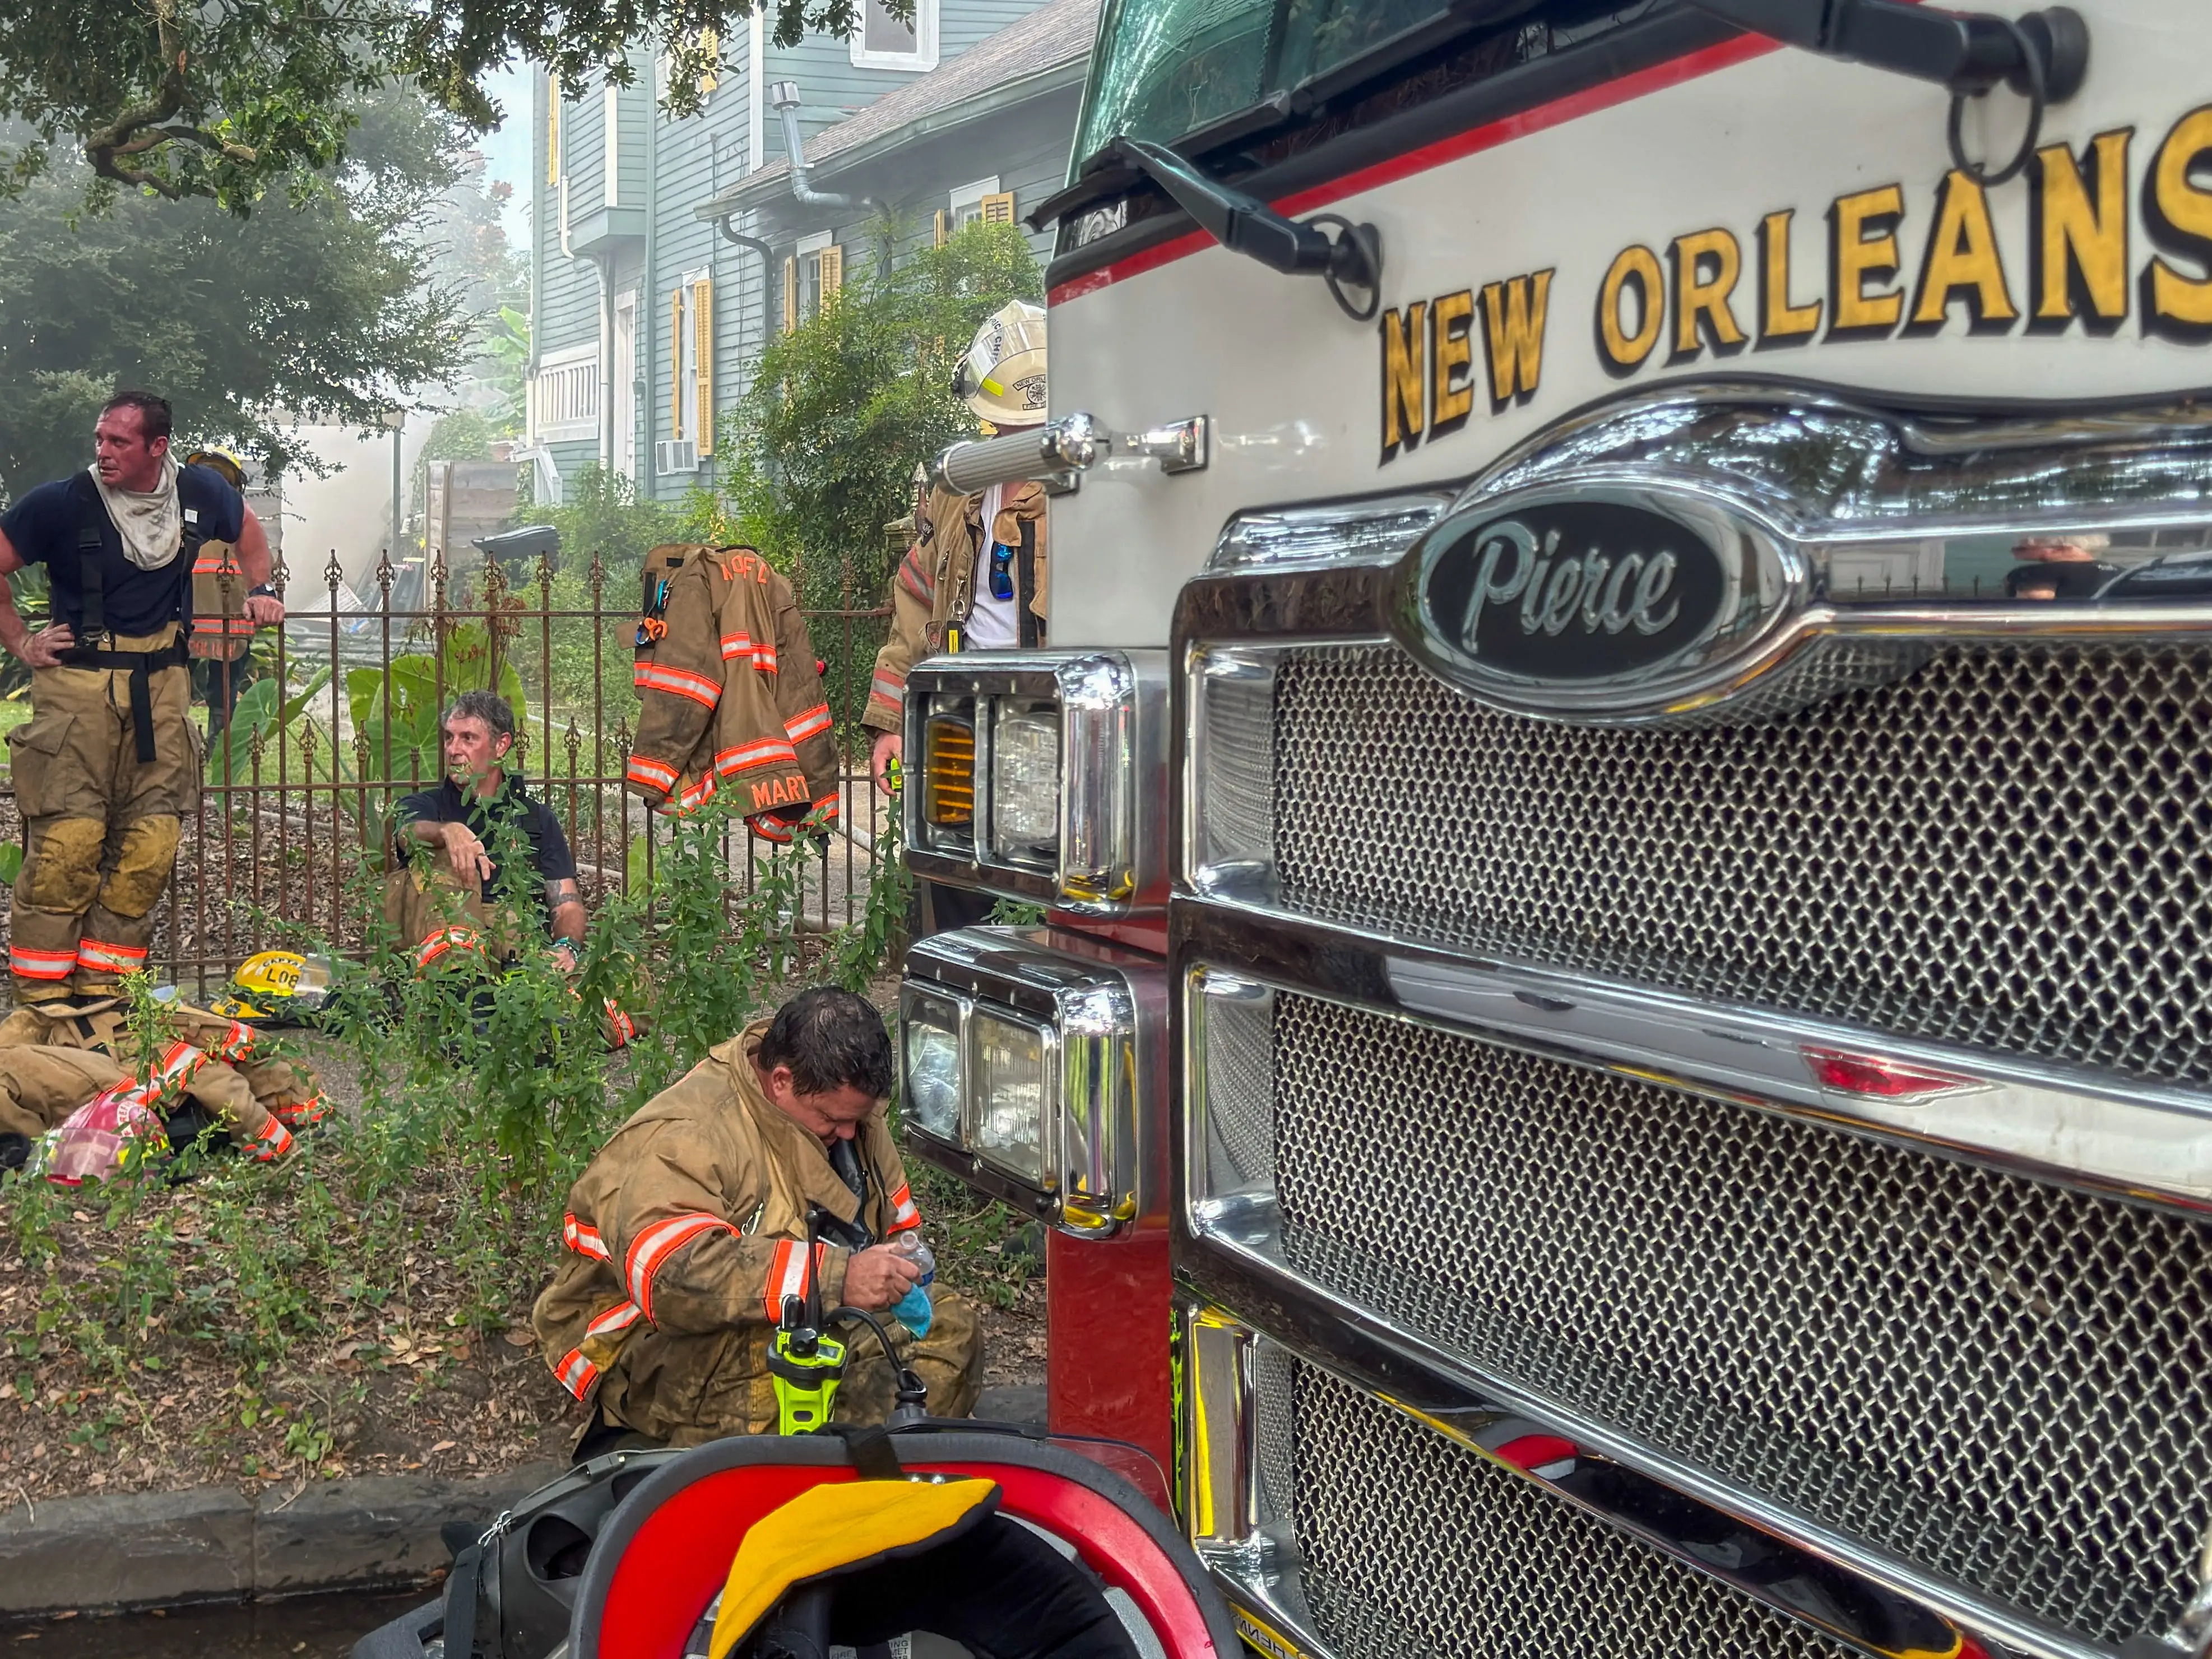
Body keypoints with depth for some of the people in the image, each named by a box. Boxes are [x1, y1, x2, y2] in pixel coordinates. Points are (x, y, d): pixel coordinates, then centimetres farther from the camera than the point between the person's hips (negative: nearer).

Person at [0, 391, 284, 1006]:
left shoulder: (201, 492, 4)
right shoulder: (63, 503, -7)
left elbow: (248, 529, 27)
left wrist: (261, 591, 18)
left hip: (162, 685, 4)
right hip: (77, 683, -4)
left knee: (151, 843, -1)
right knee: (67, 840, -12)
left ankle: (101, 983, 8)